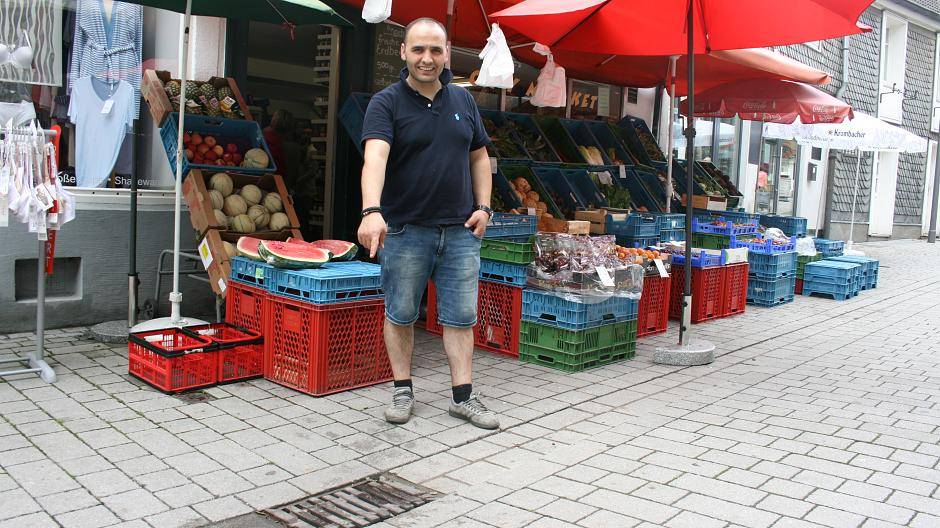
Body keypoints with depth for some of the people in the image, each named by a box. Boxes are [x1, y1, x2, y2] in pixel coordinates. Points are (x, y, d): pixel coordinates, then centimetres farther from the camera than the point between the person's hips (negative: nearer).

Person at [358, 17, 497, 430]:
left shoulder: (463, 100, 10)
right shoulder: (386, 103, -6)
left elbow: (479, 157, 19)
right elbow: (375, 157, -24)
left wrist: (483, 206, 6)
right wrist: (372, 211, -40)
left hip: (460, 230, 4)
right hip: (405, 230, -3)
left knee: (461, 316, 6)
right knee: (400, 315, 7)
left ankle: (463, 396, 15)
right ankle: (402, 391, 23)